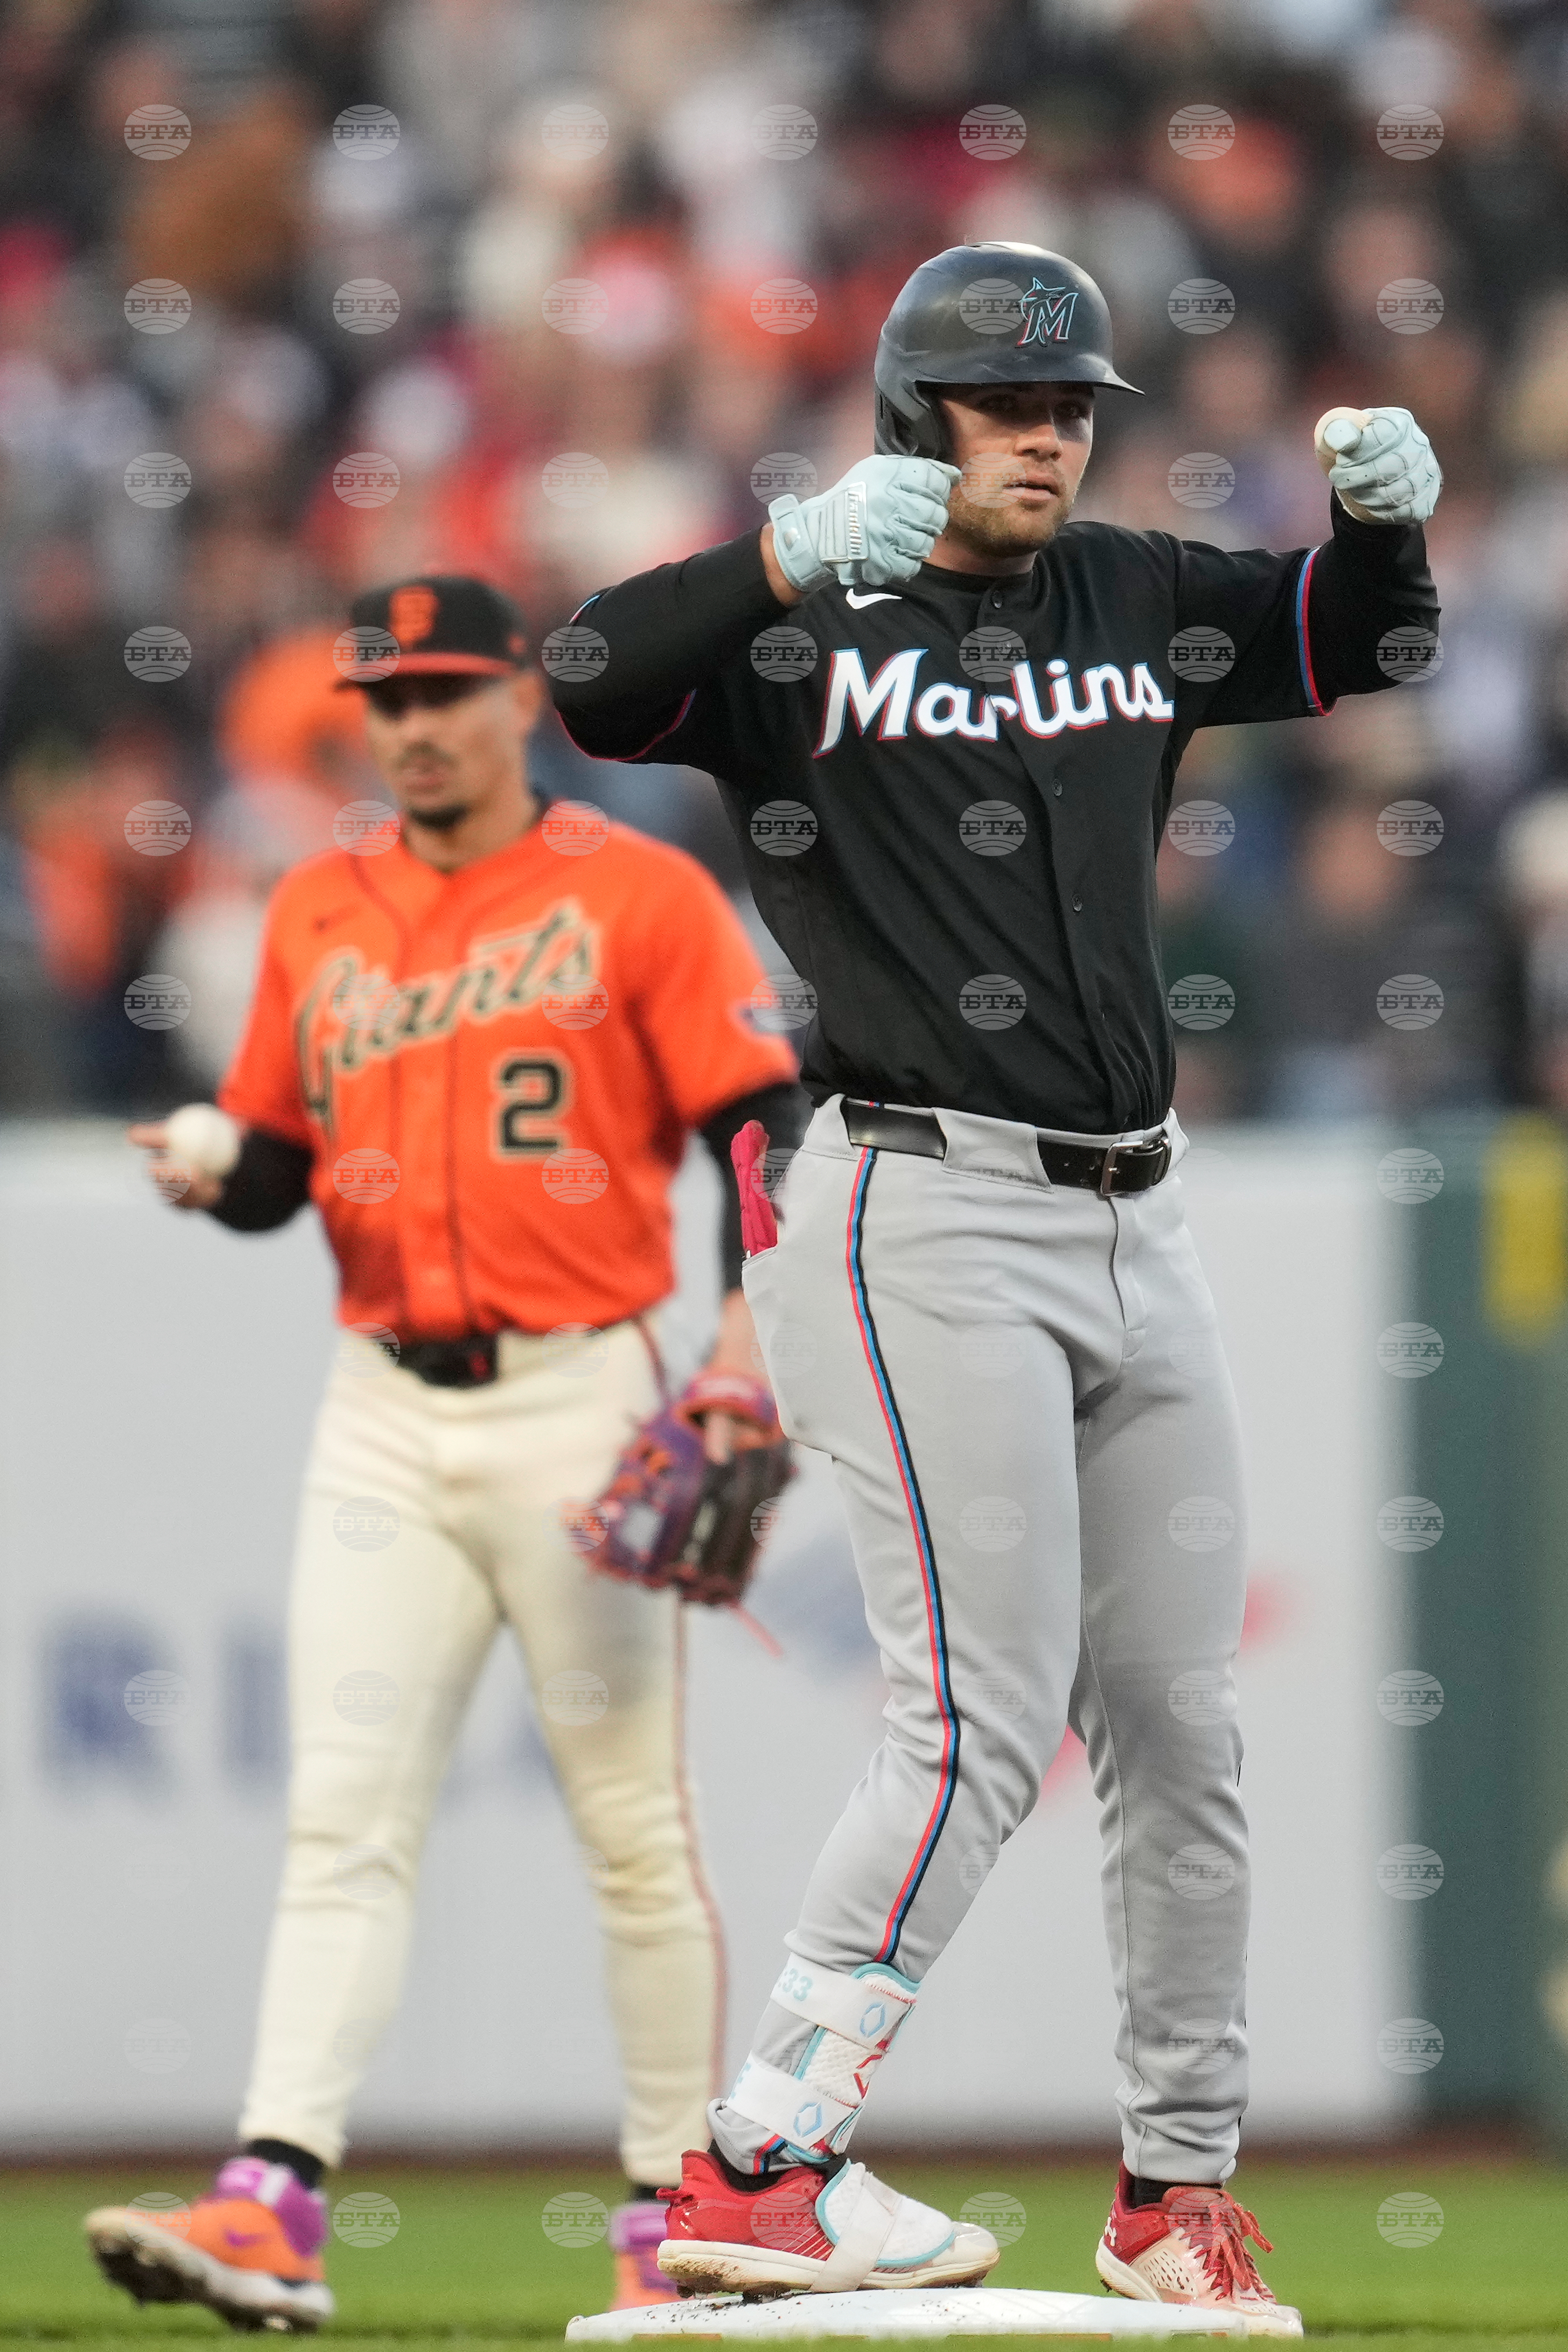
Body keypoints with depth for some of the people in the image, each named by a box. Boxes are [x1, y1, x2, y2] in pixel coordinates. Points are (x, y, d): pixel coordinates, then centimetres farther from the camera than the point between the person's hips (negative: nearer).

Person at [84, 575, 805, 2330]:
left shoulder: (641, 896, -1)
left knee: (631, 1823, 1)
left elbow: (762, 1131, -5)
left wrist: (749, 1334, -17)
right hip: (383, 1417, 4)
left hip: (575, 1402, -4)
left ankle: (678, 2209, 11)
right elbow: (276, 1161, 17)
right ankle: (273, 2209, -16)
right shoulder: (319, 913, 13)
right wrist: (212, 1174, -6)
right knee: (342, 1817, -7)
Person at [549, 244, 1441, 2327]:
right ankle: (754, 2170, -16)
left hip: (1136, 1222, 7)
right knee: (985, 1722, -16)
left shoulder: (1136, 601, 14)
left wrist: (1389, 513, 2)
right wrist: (800, 563, -35)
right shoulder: (805, 628, -3)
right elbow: (596, 686, -19)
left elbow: (1345, 640, 25)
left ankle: (1181, 2190, 20)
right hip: (928, 1229, -7)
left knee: (1182, 1728, 9)